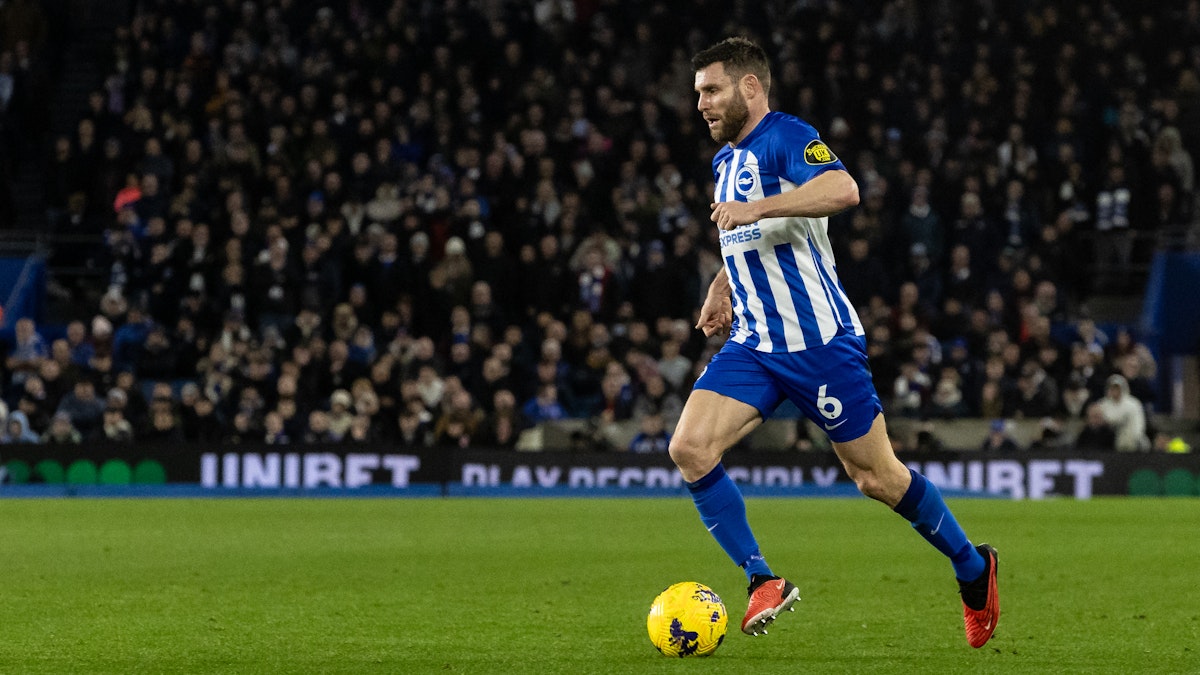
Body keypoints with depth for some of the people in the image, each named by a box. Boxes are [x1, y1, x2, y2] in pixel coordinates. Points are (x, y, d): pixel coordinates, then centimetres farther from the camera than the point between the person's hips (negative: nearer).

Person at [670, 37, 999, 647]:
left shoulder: (786, 137, -10)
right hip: (752, 345, 8)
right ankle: (763, 584, -10)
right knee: (689, 447, -14)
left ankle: (972, 569, 21)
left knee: (875, 475, 0)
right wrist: (722, 287, 23)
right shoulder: (724, 161, 17)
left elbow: (843, 190, -31)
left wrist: (757, 208, -31)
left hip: (818, 340, -8)